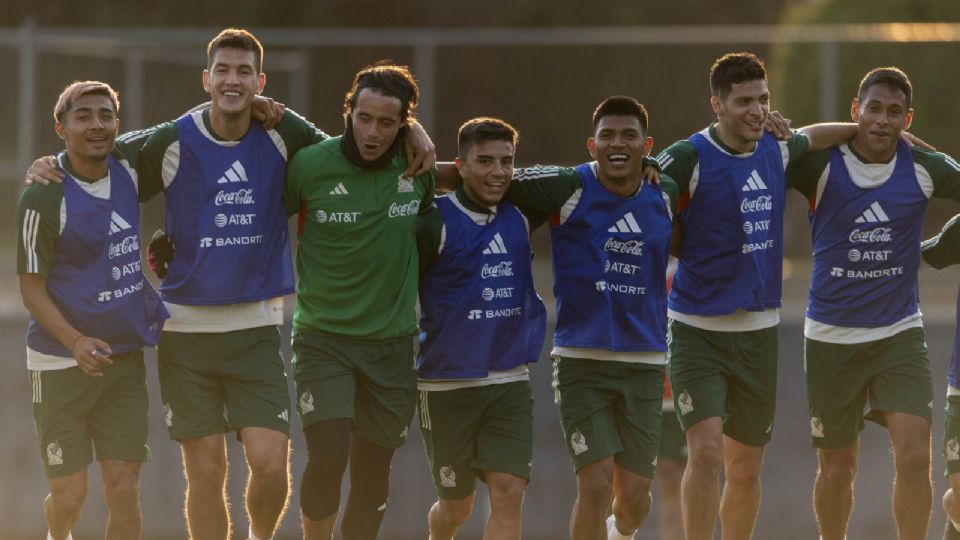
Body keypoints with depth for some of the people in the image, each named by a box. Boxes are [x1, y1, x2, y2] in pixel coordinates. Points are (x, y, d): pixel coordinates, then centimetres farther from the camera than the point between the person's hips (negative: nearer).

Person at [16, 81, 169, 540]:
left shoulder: (129, 171, 2)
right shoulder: (43, 197, -13)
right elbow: (32, 289, -11)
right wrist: (76, 342, -25)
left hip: (126, 359, 4)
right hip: (61, 363, -4)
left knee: (123, 490, -3)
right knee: (69, 496, 1)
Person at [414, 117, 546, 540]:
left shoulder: (518, 219, 6)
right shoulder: (435, 222, -11)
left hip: (510, 382, 4)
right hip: (447, 385, -4)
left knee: (508, 491, -11)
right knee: (456, 506, 8)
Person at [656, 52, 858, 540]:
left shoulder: (777, 149, 5)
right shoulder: (688, 159, -12)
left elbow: (811, 137, 27)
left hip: (759, 330, 5)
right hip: (697, 329, -5)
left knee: (746, 468, 10)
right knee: (706, 451, -18)